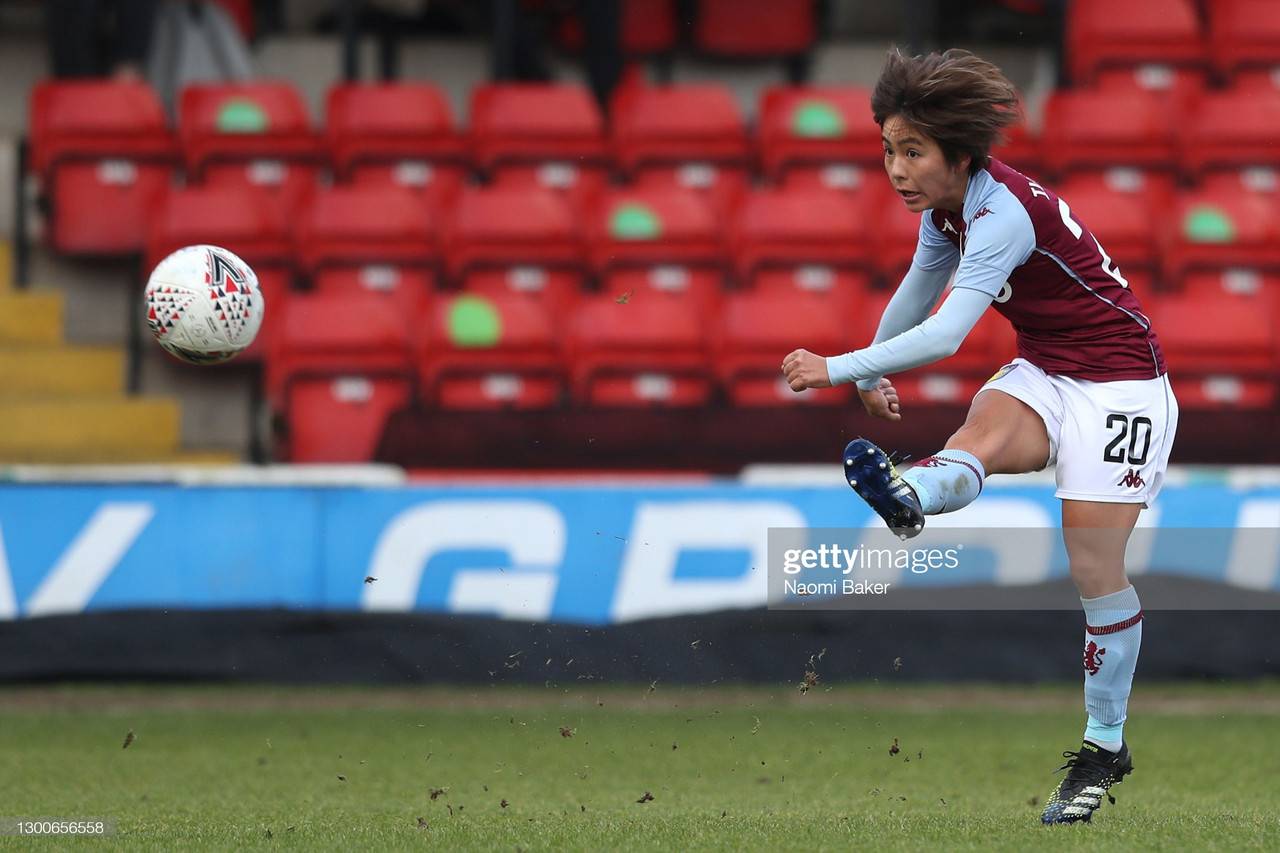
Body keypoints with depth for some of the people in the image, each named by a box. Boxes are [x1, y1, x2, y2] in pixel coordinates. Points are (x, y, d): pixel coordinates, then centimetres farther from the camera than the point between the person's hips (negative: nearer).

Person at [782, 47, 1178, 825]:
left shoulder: (1005, 214, -28)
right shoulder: (947, 210, 0)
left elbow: (945, 336, -35)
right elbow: (915, 299, 21)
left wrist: (839, 369, -34)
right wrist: (874, 377, 31)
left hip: (1117, 382, -8)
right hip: (1044, 374, 8)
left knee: (1096, 565, -8)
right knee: (985, 432, -28)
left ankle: (1105, 747, 3)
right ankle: (908, 497, -60)